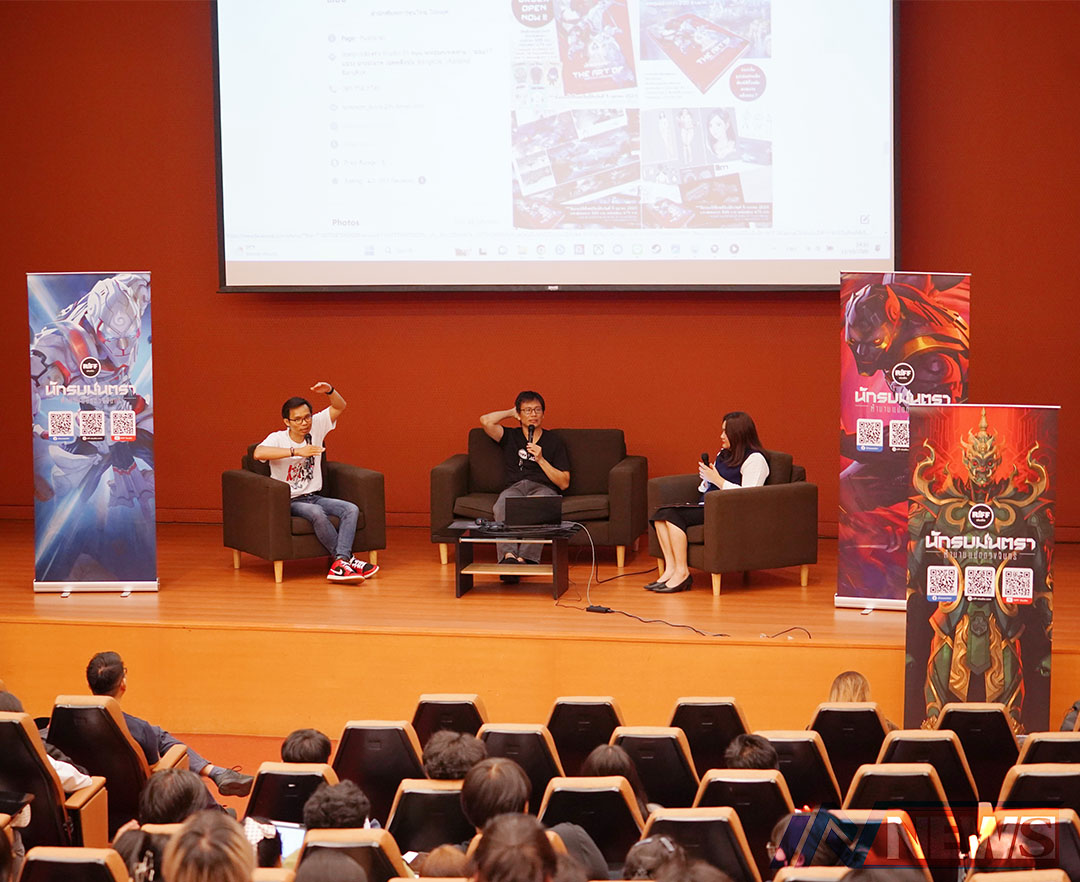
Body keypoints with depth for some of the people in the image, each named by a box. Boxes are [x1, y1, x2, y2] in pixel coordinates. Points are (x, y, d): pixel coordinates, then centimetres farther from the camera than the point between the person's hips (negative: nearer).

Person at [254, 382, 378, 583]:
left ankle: (340, 564, -34)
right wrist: (297, 451, -35)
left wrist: (330, 390, -18)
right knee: (317, 513, -35)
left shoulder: (316, 428, 4)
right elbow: (258, 453, -32)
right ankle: (348, 559, -26)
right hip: (289, 502, -5)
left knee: (351, 510, -20)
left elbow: (340, 406, 6)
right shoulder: (277, 438, -10)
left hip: (315, 497, 5)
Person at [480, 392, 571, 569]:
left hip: (543, 488, -1)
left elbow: (564, 483, 13)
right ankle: (508, 556, -56)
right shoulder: (510, 436, 24)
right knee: (503, 505, -38)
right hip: (513, 488, 1)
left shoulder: (553, 441, 19)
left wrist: (541, 460, 1)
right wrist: (511, 413, 22)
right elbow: (486, 421, 5)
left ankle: (524, 558, -53)